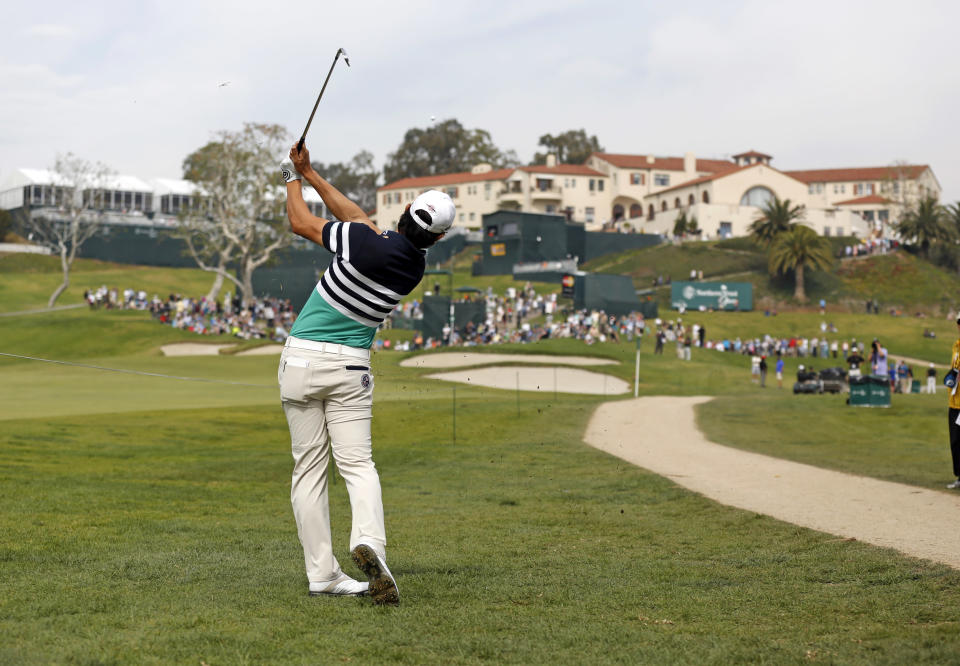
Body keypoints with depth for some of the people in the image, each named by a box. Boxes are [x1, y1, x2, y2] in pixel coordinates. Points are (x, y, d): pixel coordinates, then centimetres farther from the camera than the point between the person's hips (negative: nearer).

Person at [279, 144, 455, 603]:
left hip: (301, 359, -2)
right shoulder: (416, 267, 1)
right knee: (357, 463, 3)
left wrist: (294, 177, 18)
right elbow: (356, 216, 11)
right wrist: (310, 173, 16)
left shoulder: (365, 243, -15)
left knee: (309, 467, 5)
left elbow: (301, 224, 1)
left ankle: (322, 573, 3)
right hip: (350, 366, 2)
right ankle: (369, 541, -26)